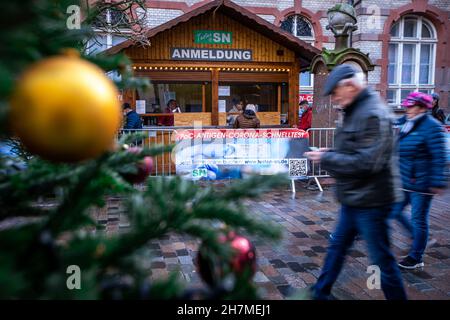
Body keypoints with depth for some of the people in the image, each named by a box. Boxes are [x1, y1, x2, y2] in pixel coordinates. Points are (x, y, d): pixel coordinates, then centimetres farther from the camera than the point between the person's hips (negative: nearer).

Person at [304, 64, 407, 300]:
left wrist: (326, 159, -18)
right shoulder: (356, 111, 11)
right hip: (354, 199, 10)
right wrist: (330, 154, 2)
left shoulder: (373, 114, -20)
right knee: (337, 247, 19)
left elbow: (367, 163, -27)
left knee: (382, 259, 5)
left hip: (370, 201, -10)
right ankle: (320, 293, 34)